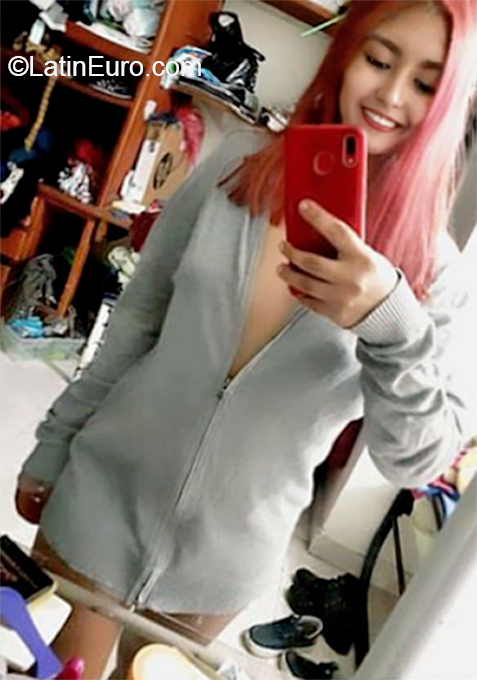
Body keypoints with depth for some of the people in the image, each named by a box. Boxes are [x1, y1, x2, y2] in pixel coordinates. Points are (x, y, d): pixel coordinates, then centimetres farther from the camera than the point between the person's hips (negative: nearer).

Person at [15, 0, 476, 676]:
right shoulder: (239, 164, -7)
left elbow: (420, 459, -16)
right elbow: (136, 318, 1)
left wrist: (391, 322, -34)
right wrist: (55, 445, 6)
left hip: (228, 557, 0)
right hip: (105, 498, 1)